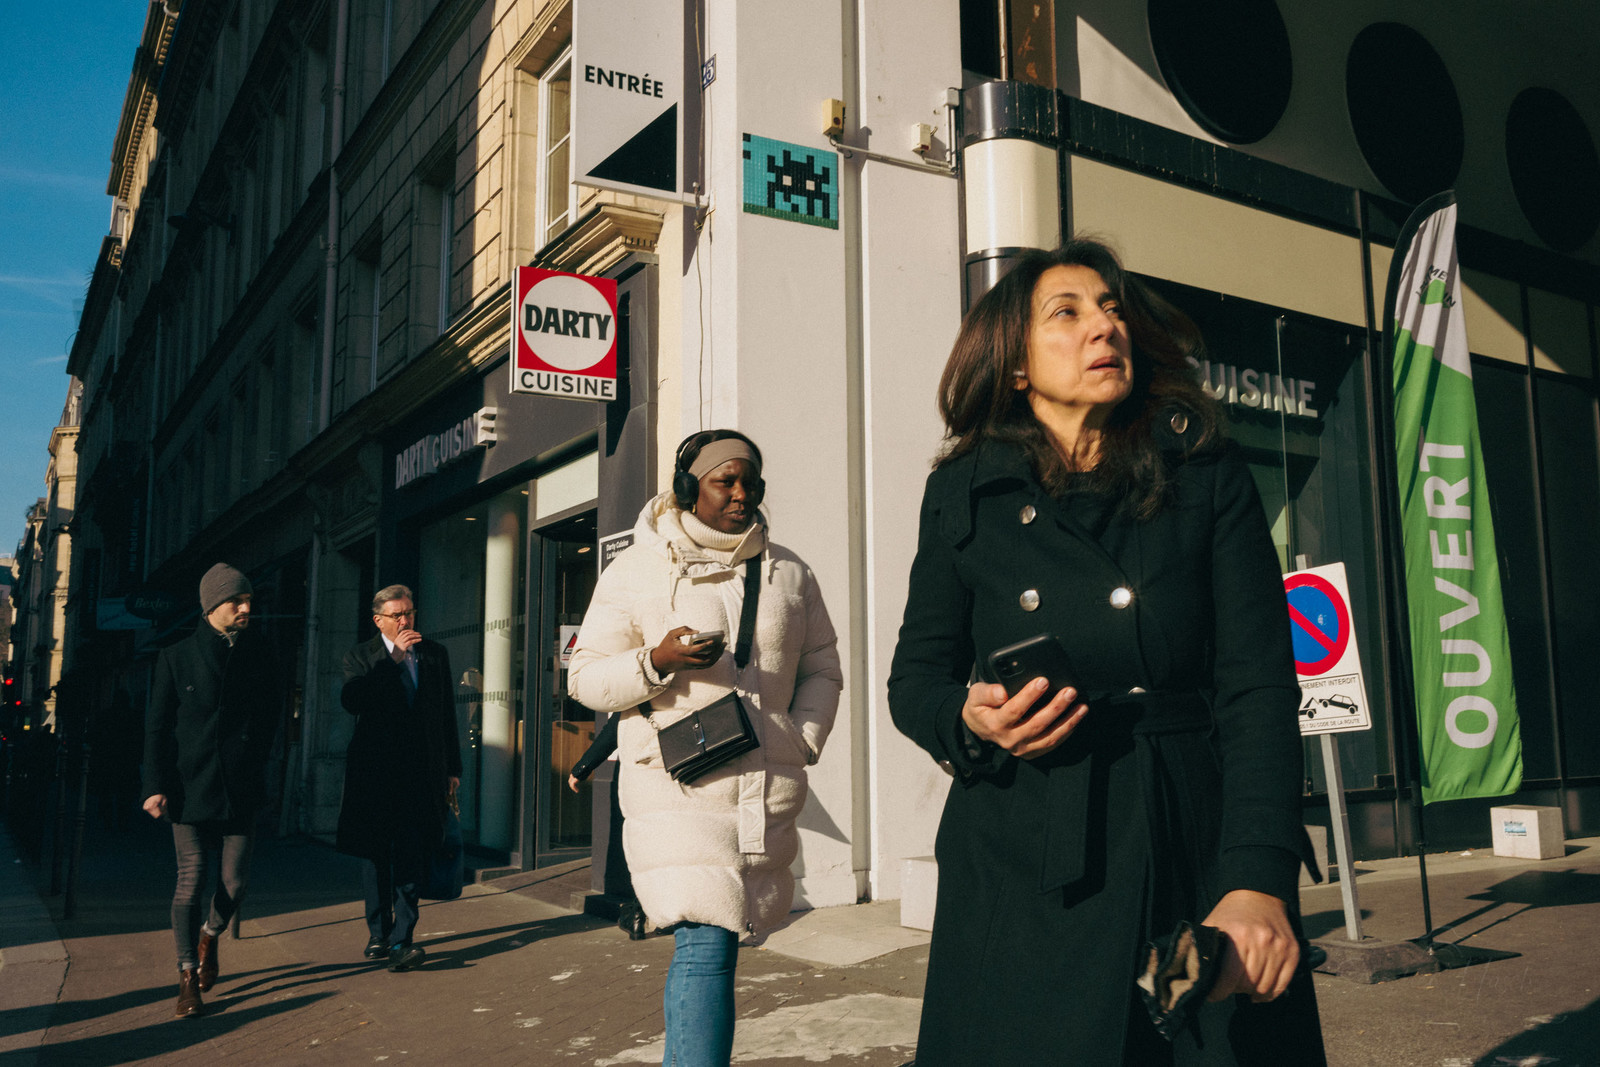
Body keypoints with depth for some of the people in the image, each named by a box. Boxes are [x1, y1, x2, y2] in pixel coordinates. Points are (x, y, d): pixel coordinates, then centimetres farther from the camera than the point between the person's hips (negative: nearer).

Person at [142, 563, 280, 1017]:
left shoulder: (259, 656, 6)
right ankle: (188, 977, 12)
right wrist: (156, 785, -5)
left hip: (240, 789, 2)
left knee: (235, 881, 1)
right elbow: (157, 727, 1)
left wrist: (256, 767, 9)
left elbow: (270, 719, 15)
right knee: (191, 880, -1)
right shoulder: (176, 657, 1)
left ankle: (210, 935, 33)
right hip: (190, 787, -2)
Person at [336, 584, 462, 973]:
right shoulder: (361, 656, 4)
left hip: (421, 773, 0)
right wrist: (393, 656, -18)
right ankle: (379, 933, 24)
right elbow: (351, 702, -16)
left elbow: (448, 715, 13)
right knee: (375, 856, 10)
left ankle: (401, 940, -8)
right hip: (374, 772, 0)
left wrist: (452, 769, 10)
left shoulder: (435, 654, 10)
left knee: (410, 857, -7)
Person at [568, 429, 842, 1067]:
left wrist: (802, 744, 4)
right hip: (679, 784, -4)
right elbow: (584, 678, 3)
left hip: (770, 790, 4)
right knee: (704, 945, -15)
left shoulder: (789, 573, 12)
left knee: (726, 938, 11)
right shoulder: (635, 572, 3)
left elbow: (821, 667, 19)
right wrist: (656, 661, -15)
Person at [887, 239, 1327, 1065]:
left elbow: (1258, 684, -5)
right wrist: (968, 719, -14)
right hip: (1021, 878, 0)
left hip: (1195, 861, 1)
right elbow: (916, 676, 10)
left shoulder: (1207, 477, 2)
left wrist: (1257, 881, -16)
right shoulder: (963, 495, 4)